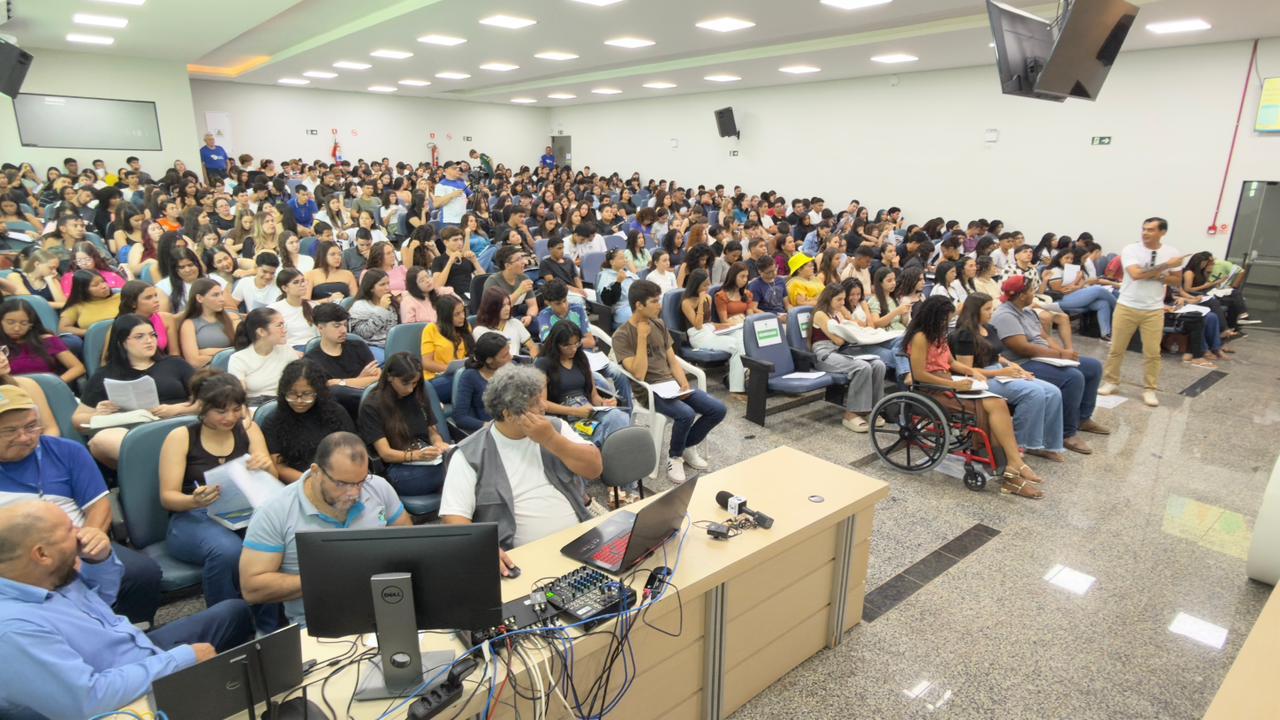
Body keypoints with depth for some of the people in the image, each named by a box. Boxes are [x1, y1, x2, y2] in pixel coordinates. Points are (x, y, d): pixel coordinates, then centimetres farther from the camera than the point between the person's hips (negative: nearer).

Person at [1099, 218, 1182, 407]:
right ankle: (1110, 382, 20)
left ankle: (1149, 389, 16)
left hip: (1154, 310, 2)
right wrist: (1166, 265, -18)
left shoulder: (1172, 253, 1)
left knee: (1152, 352, 5)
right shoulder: (1130, 250, -9)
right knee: (1117, 348, 6)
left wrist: (1161, 277, -12)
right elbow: (1136, 274, -22)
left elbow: (1176, 279, 9)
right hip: (1126, 307, -2)